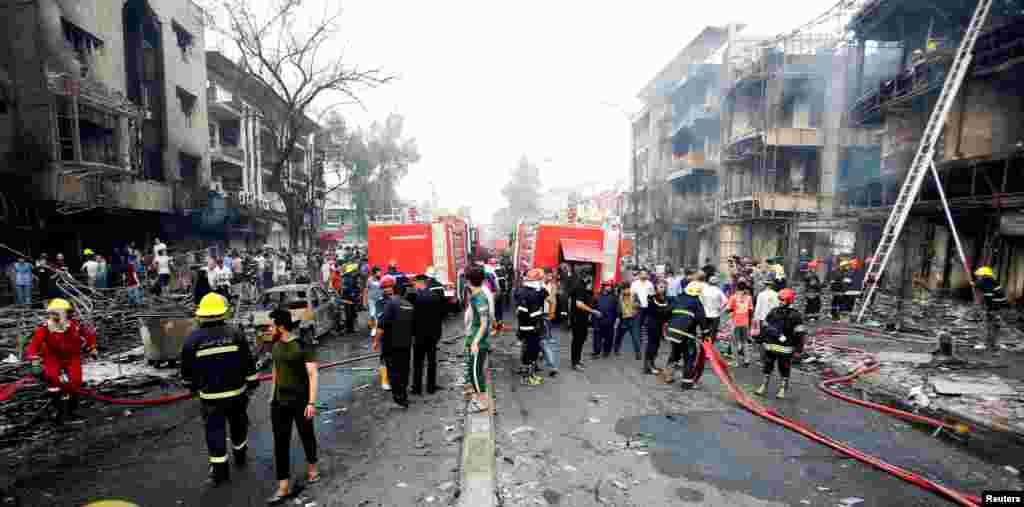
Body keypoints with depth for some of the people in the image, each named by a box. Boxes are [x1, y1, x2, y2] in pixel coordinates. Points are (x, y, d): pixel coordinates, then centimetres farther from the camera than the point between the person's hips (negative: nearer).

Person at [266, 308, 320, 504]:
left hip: (301, 401, -5)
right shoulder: (276, 345, 2)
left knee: (306, 436, 13)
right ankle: (284, 487, 15)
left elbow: (313, 375, -19)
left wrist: (312, 402, -22)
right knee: (280, 442, 5)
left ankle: (312, 467, 39)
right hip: (279, 401, 6)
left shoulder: (304, 346, -19)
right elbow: (275, 370, 16)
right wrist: (272, 395, 18)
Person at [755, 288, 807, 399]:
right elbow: (765, 327, 12)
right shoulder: (773, 311, 5)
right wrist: (761, 339, 10)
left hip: (785, 348, -4)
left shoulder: (795, 315, -9)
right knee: (767, 366, 14)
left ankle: (783, 389, 25)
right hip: (770, 345, 5)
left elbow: (799, 333, -10)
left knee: (784, 369, 8)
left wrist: (799, 348, -12)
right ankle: (764, 386, 28)